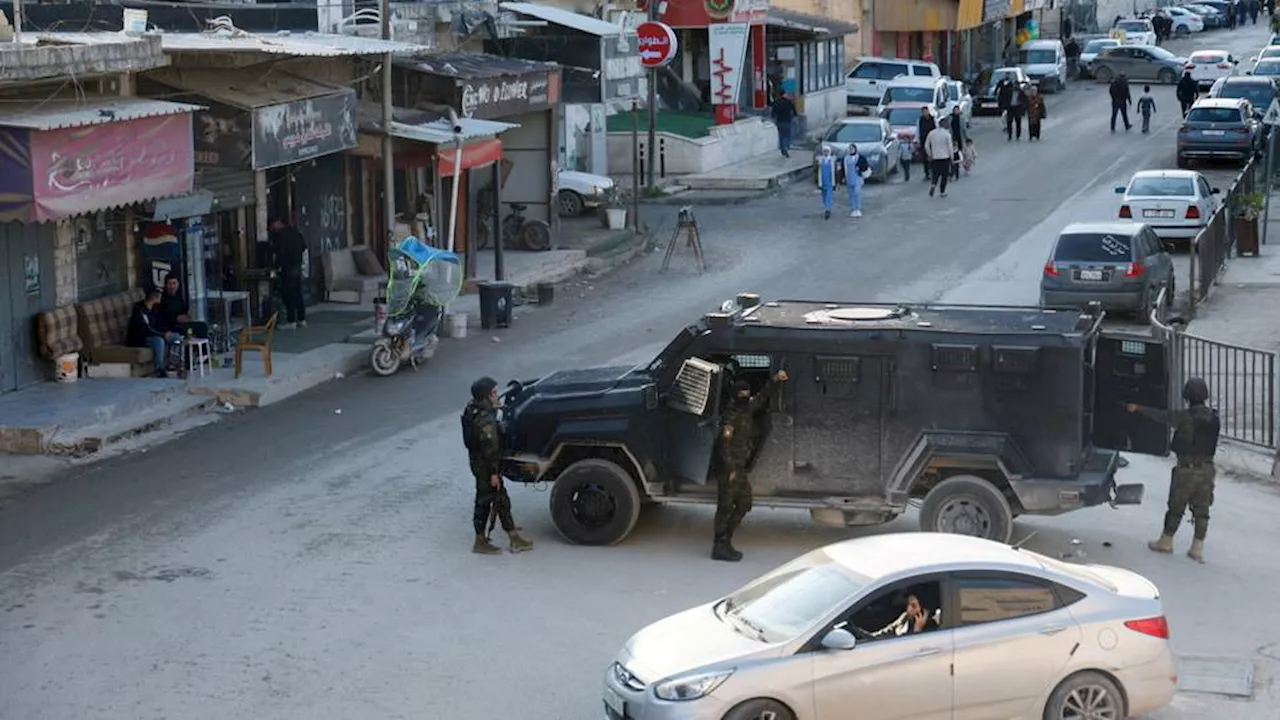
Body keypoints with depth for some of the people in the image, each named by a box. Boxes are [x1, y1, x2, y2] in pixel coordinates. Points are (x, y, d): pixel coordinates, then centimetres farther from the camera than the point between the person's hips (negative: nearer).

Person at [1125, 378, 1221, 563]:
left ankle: (1166, 541, 23)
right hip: (1207, 468, 4)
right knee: (1201, 509, 7)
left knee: (1176, 506, 10)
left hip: (1187, 469, -4)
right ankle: (1198, 548, 8)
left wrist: (1137, 408, 7)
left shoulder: (1185, 417, -14)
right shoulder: (1214, 418, 2)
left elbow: (1160, 415, -4)